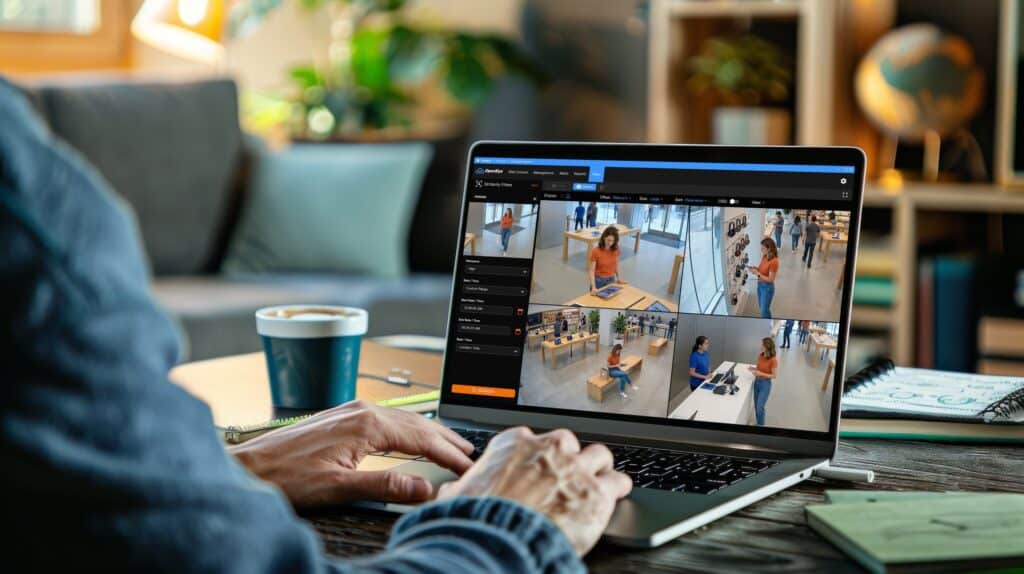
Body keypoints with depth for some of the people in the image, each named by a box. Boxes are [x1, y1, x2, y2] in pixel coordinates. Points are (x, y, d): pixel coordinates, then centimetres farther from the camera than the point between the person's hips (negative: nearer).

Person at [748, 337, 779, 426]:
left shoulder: (773, 360, -22)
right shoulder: (760, 355, -2)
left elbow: (774, 375, -17)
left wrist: (760, 373, -25)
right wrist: (754, 368, -7)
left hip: (765, 384, -7)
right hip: (757, 381, 7)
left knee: (760, 408, -6)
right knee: (756, 406, 15)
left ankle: (761, 427, 10)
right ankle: (758, 424, 31)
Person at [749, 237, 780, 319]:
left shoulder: (773, 261, -27)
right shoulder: (764, 257, -2)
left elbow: (770, 279, -24)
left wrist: (757, 273, -23)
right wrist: (756, 268, -5)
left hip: (767, 287, -9)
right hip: (760, 285, 9)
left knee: (764, 310, 1)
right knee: (762, 306, 23)